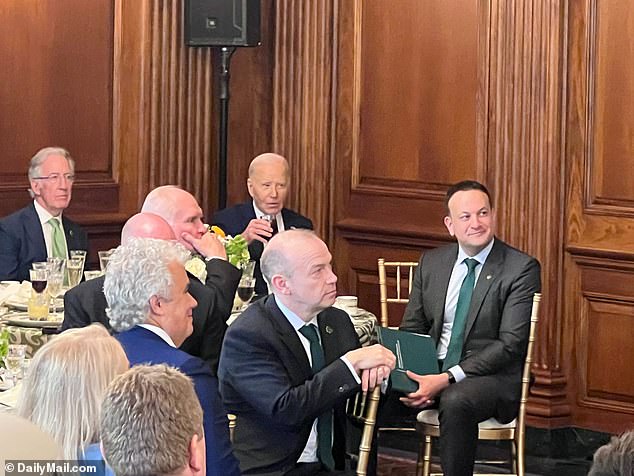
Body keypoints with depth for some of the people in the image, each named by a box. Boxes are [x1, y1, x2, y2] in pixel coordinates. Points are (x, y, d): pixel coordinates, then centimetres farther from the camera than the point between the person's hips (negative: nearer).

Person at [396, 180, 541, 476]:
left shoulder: (521, 269, -7)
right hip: (431, 369, 5)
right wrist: (411, 376, -10)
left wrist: (447, 379, -22)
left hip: (490, 375, -5)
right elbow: (411, 328, 14)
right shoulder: (431, 263, 10)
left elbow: (511, 344, -13)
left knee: (455, 401, -38)